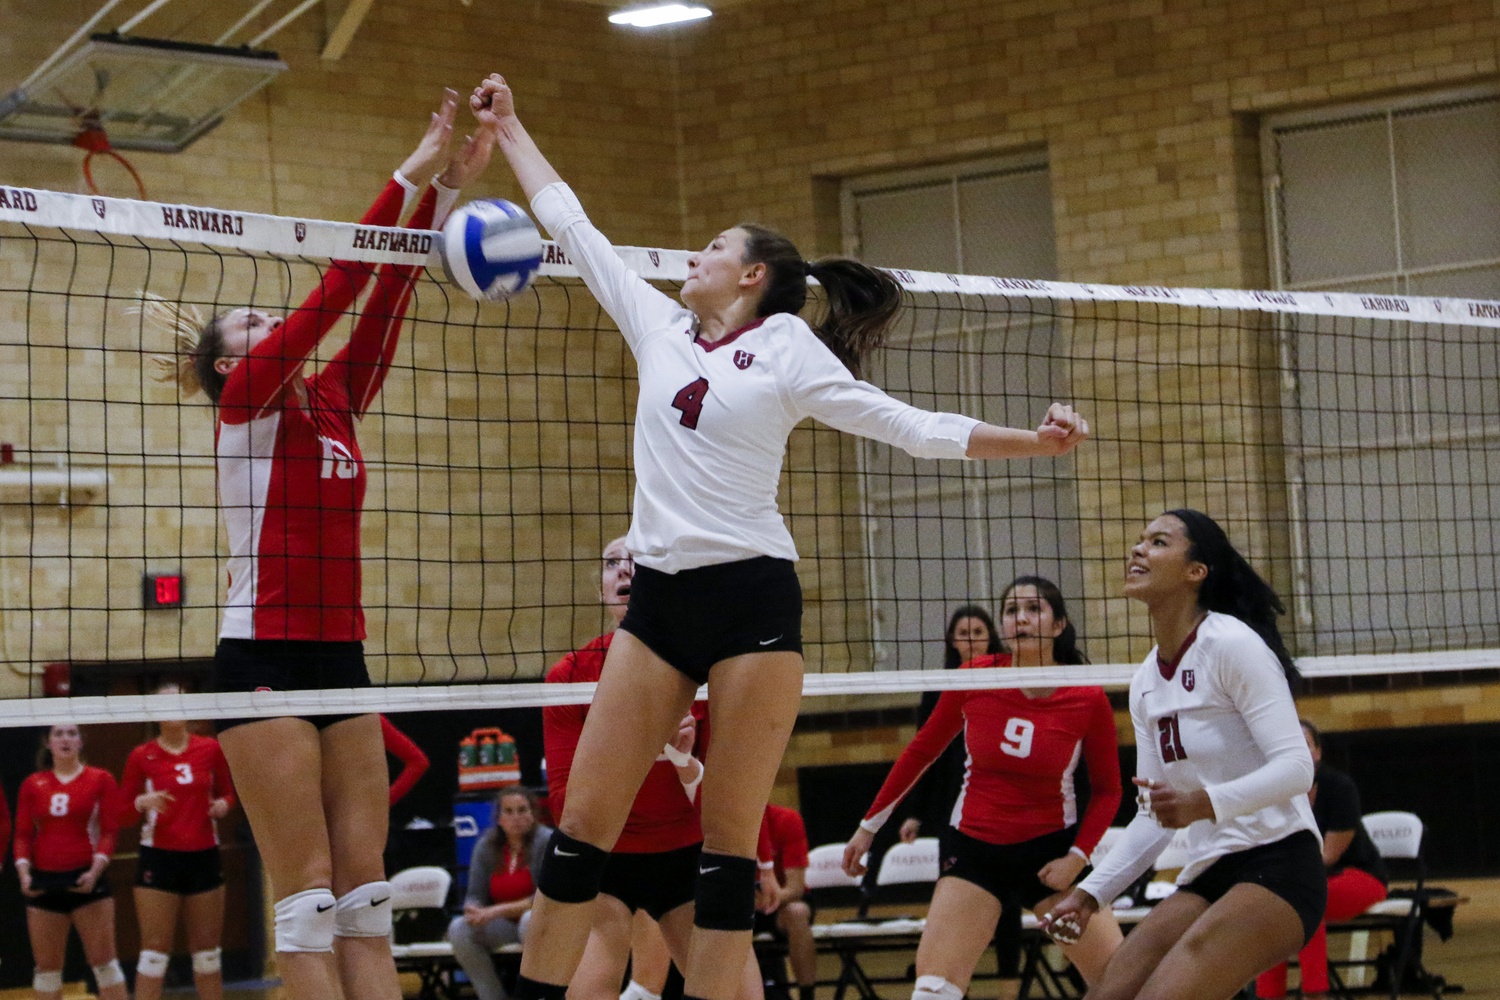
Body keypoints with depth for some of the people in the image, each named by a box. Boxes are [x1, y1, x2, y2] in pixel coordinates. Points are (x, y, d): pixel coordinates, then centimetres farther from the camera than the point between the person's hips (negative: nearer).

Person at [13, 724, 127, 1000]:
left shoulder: (100, 780, 2)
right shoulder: (32, 785, 9)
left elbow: (109, 831, -3)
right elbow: (23, 834, 8)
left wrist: (95, 870, -16)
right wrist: (23, 871, -8)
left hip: (87, 880, -3)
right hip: (44, 882, 3)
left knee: (103, 960, -4)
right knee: (46, 966, 6)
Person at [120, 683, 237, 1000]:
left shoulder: (210, 749, 4)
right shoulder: (141, 756, -2)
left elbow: (227, 793, 15)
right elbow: (123, 813, 1)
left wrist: (222, 805, -7)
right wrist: (143, 802, -19)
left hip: (203, 858, 2)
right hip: (159, 858, -2)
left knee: (208, 952, 8)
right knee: (154, 951, -6)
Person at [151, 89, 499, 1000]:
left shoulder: (334, 401, 16)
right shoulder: (245, 400, -1)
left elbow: (386, 295, 11)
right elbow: (338, 286, -8)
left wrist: (447, 188, 4)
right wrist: (411, 178, -7)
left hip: (340, 656, 7)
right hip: (263, 657, -7)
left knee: (366, 888, 2)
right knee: (309, 892, -8)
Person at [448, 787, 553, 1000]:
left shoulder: (546, 841, -12)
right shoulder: (486, 846, 3)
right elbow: (475, 894, 4)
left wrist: (499, 911, -23)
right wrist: (473, 910, -22)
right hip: (502, 926, 5)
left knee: (530, 920, -38)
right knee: (459, 928, -21)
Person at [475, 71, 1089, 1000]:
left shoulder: (786, 348, 1)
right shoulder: (660, 328, 14)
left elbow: (910, 425, -1)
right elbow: (570, 223, 21)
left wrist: (1032, 439, -11)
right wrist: (509, 128, 27)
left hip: (753, 598, -4)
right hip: (659, 599, 5)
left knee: (730, 839, -2)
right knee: (584, 821, 0)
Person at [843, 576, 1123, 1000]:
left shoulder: (1089, 699, -11)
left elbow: (1107, 790, 2)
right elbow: (920, 752, 5)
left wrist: (1077, 857, -12)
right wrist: (869, 825, 8)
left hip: (1051, 850, 0)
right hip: (973, 848, 1)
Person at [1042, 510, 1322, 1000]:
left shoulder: (1231, 643, -11)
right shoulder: (1145, 683, 13)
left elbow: (1296, 767, -17)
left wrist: (1205, 804, -32)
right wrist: (1091, 893, 9)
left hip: (1277, 869, -8)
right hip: (1209, 876, 8)